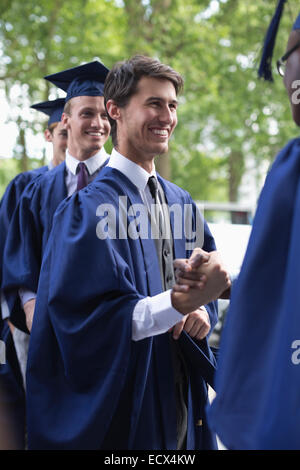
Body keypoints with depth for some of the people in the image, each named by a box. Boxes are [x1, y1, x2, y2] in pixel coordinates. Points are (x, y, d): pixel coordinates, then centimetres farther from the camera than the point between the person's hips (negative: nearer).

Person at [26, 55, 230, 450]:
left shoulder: (182, 204, 7)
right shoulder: (91, 208, -15)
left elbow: (206, 288, 14)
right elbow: (85, 318, -23)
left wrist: (203, 311, -9)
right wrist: (180, 303, -32)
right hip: (122, 406, -6)